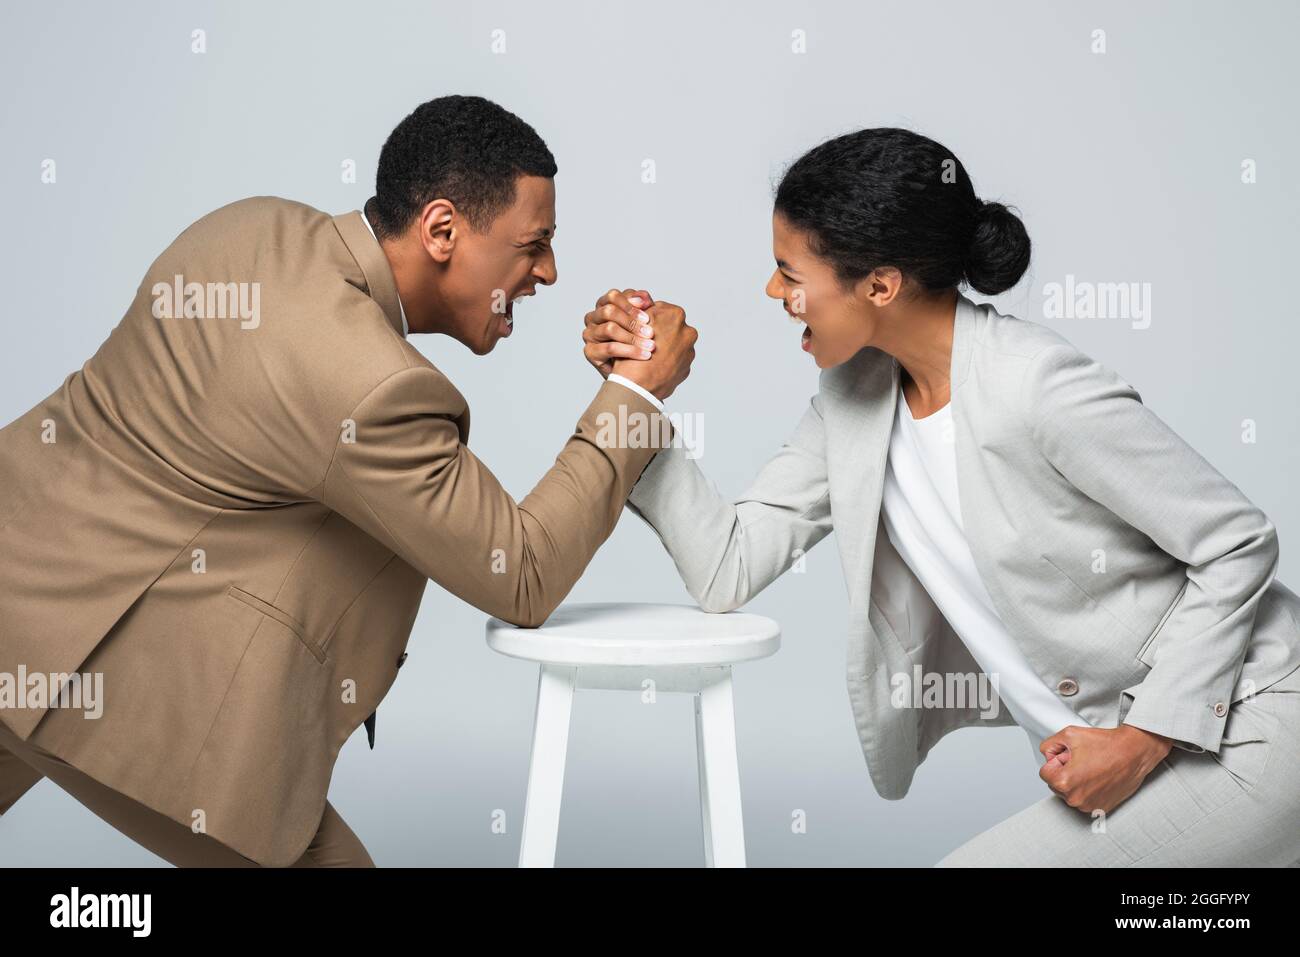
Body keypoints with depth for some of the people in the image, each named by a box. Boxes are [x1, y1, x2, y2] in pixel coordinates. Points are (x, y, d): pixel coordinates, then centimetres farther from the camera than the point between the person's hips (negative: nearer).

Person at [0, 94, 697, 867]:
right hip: (88, 661, -8)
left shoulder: (253, 222, -1)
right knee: (314, 855, 8)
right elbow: (523, 581, -16)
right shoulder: (373, 388, -26)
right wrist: (638, 394, -10)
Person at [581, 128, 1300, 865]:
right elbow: (728, 569, -4)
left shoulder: (1039, 389, -25)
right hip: (1113, 724, 7)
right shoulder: (854, 395, -2)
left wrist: (1147, 738, -19)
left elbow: (1240, 544, -17)